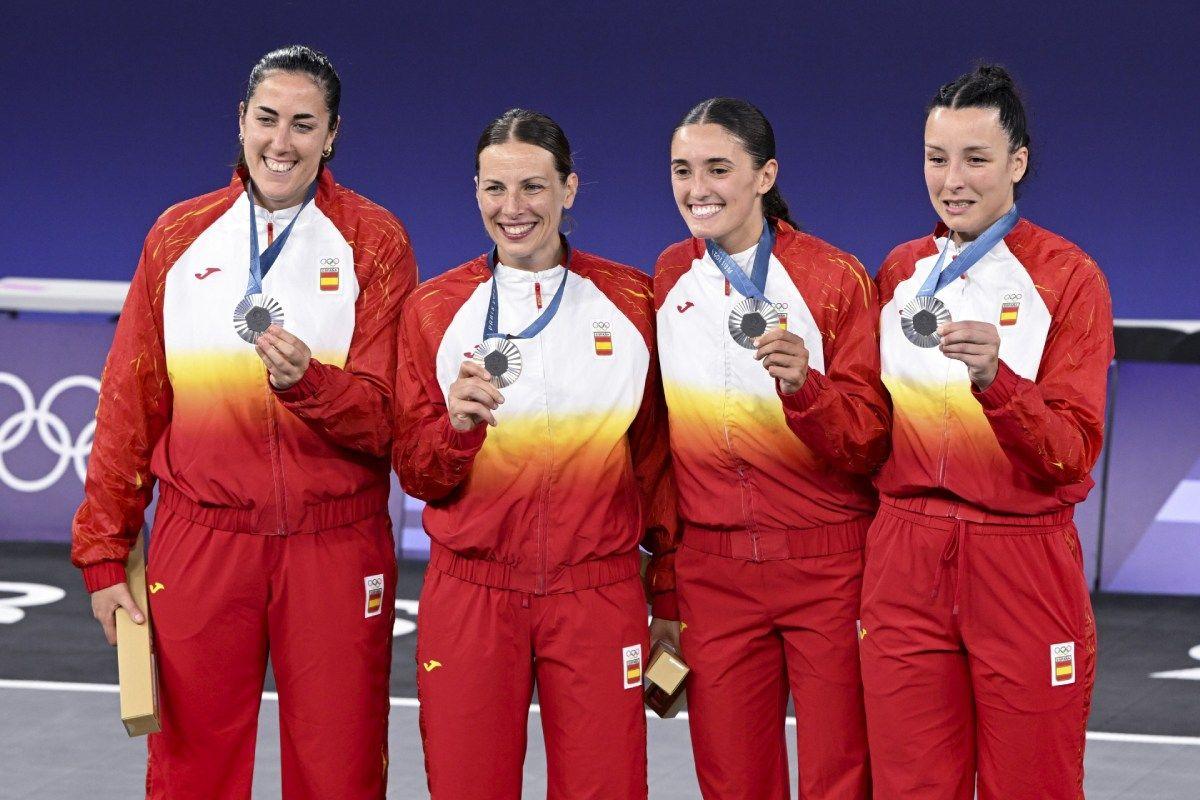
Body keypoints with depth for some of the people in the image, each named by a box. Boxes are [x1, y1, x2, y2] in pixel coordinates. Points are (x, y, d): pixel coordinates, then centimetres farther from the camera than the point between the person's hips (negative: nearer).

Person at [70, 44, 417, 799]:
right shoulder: (179, 236, 8)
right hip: (198, 542, 2)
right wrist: (104, 552, 8)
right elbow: (130, 402, 10)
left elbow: (384, 415, -4)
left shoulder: (374, 242, 2)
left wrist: (306, 381, -24)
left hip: (334, 549, -1)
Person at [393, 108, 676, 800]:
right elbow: (417, 475, 6)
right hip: (469, 597, 1)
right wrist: (457, 425, -15)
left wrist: (671, 594, 8)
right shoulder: (436, 309, 5)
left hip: (599, 596, 0)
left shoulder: (630, 301, 4)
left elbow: (655, 456, 10)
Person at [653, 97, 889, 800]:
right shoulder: (668, 280, 6)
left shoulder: (834, 279, -6)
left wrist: (802, 384, -28)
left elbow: (868, 442, -9)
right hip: (712, 572, 3)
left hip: (827, 568, -3)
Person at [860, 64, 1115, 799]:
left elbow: (1070, 455, -13)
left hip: (1021, 565, -4)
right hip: (905, 565, 4)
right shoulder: (900, 272, 9)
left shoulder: (1068, 277, -5)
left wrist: (995, 379, -27)